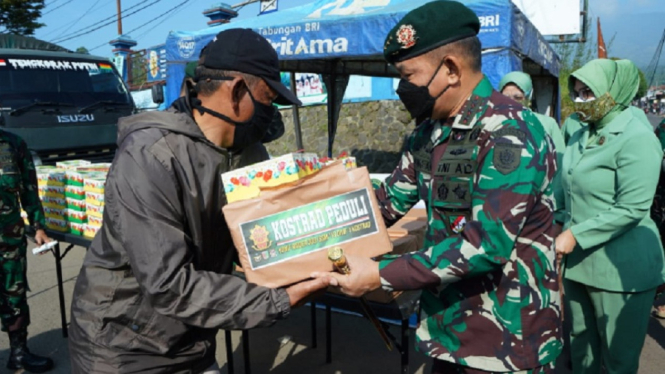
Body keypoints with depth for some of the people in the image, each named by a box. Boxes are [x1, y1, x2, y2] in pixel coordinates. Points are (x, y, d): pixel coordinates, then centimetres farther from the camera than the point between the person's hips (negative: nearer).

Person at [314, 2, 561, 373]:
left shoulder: (510, 134, -23)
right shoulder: (428, 135, 4)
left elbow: (486, 243, -28)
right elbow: (390, 202, 8)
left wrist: (381, 276, -25)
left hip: (506, 341, -7)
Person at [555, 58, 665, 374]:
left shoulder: (635, 138, -15)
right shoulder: (583, 131, 9)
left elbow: (631, 209, -22)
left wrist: (575, 236, -21)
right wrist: (566, 231, 8)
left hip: (621, 266, -7)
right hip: (579, 259, 7)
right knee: (581, 345, 19)